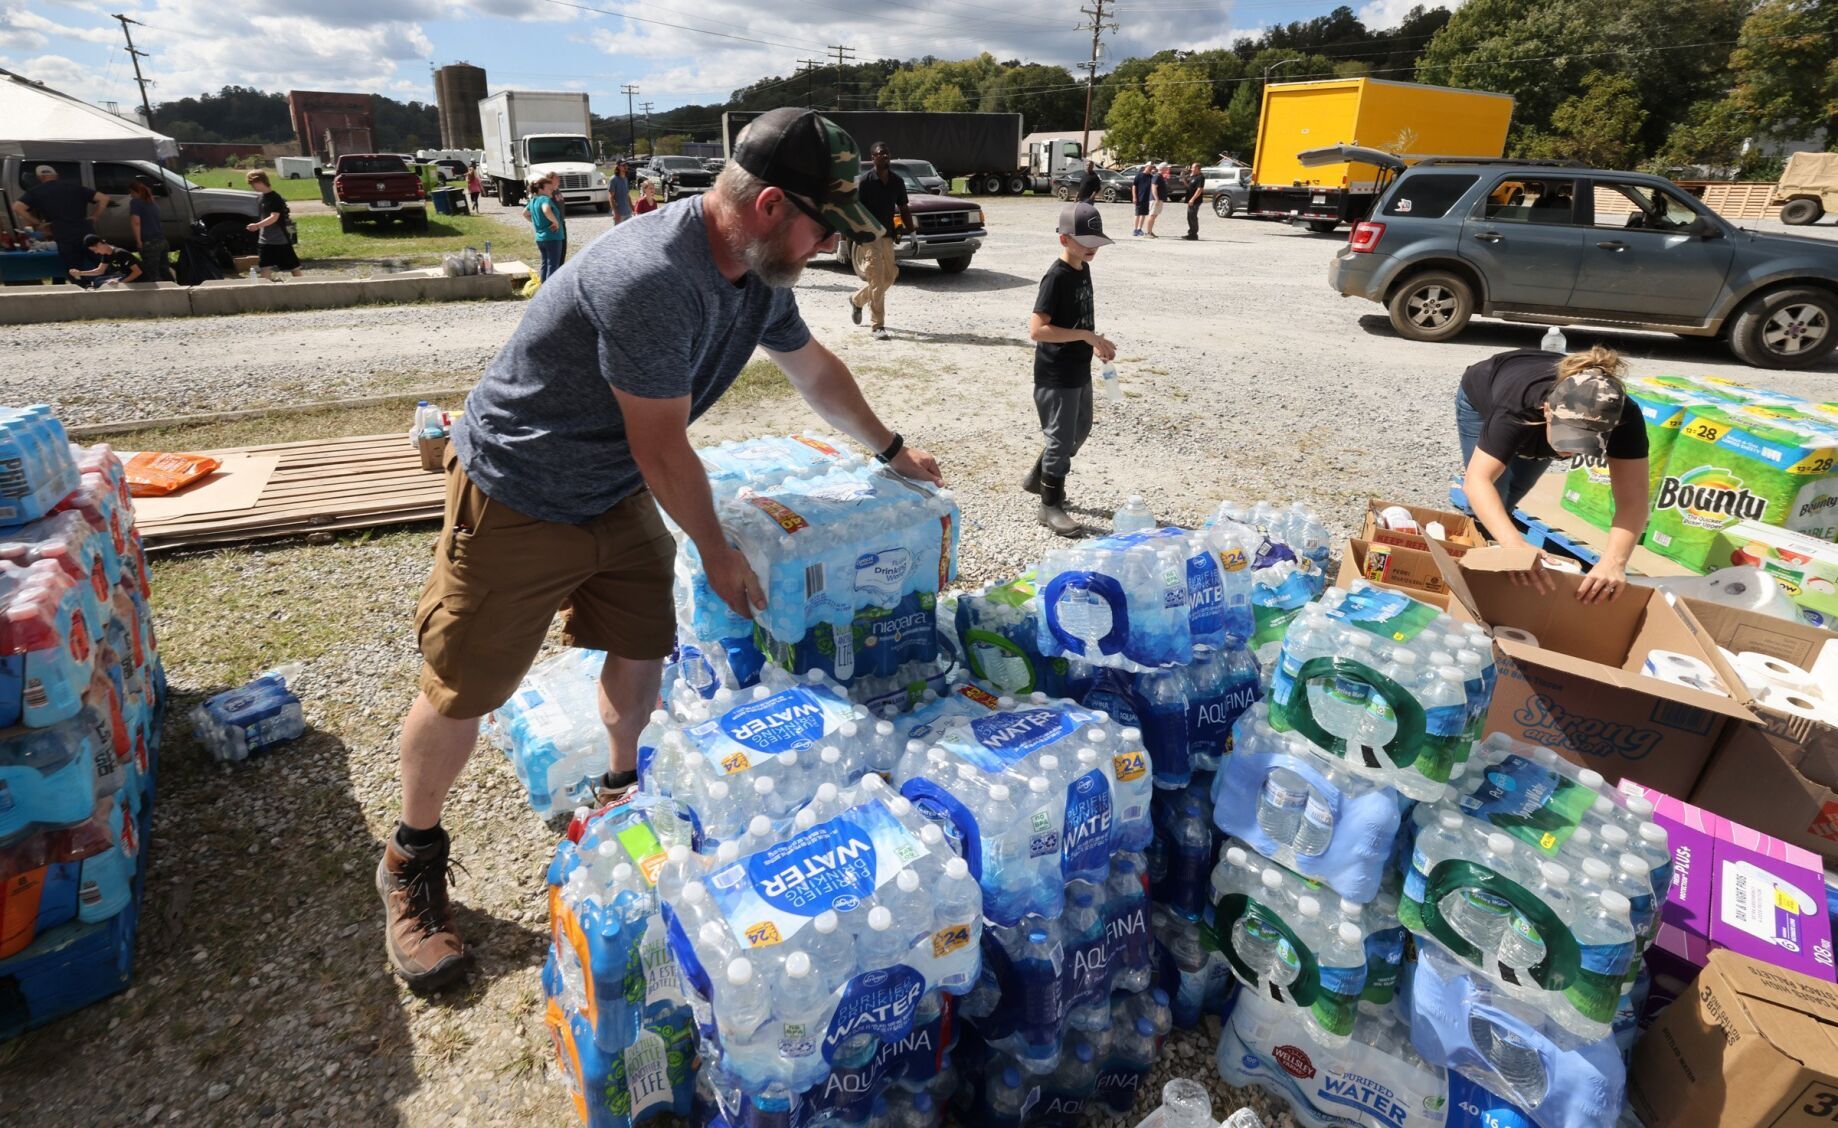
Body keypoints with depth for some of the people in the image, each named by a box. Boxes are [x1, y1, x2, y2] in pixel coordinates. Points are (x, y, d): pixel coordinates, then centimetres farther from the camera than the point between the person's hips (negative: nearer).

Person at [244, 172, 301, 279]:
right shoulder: (261, 198, 10)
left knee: (293, 266, 1)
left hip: (281, 240, -7)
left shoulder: (275, 198, -14)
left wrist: (257, 225, -35)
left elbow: (274, 217, -24)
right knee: (265, 267, 1)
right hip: (265, 240, 7)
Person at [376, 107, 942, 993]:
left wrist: (891, 449, 22)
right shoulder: (653, 279, -33)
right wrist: (717, 552, -11)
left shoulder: (760, 277, -4)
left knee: (644, 651, 10)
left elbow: (814, 369, 13)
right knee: (461, 692, 3)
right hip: (514, 496, -7)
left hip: (615, 493, 8)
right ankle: (412, 861, 26)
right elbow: (663, 451, -26)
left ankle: (623, 790, 37)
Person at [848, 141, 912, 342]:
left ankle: (856, 299, 36)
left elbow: (903, 208, 14)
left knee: (889, 277, 12)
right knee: (877, 279, -10)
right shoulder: (865, 181, -9)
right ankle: (878, 326, -4)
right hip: (868, 237, -6)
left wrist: (910, 228, 2)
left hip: (887, 235, 6)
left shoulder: (897, 181, 6)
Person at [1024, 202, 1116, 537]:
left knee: (1079, 431, 21)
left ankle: (1038, 477, 39)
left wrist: (1095, 343, 7)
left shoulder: (1083, 269, 7)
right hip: (1056, 375, -9)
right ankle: (1050, 506, 15)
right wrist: (1087, 335, -26)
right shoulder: (1056, 277, -20)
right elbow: (1036, 330, -27)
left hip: (1079, 370, 9)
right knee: (1061, 439, 0)